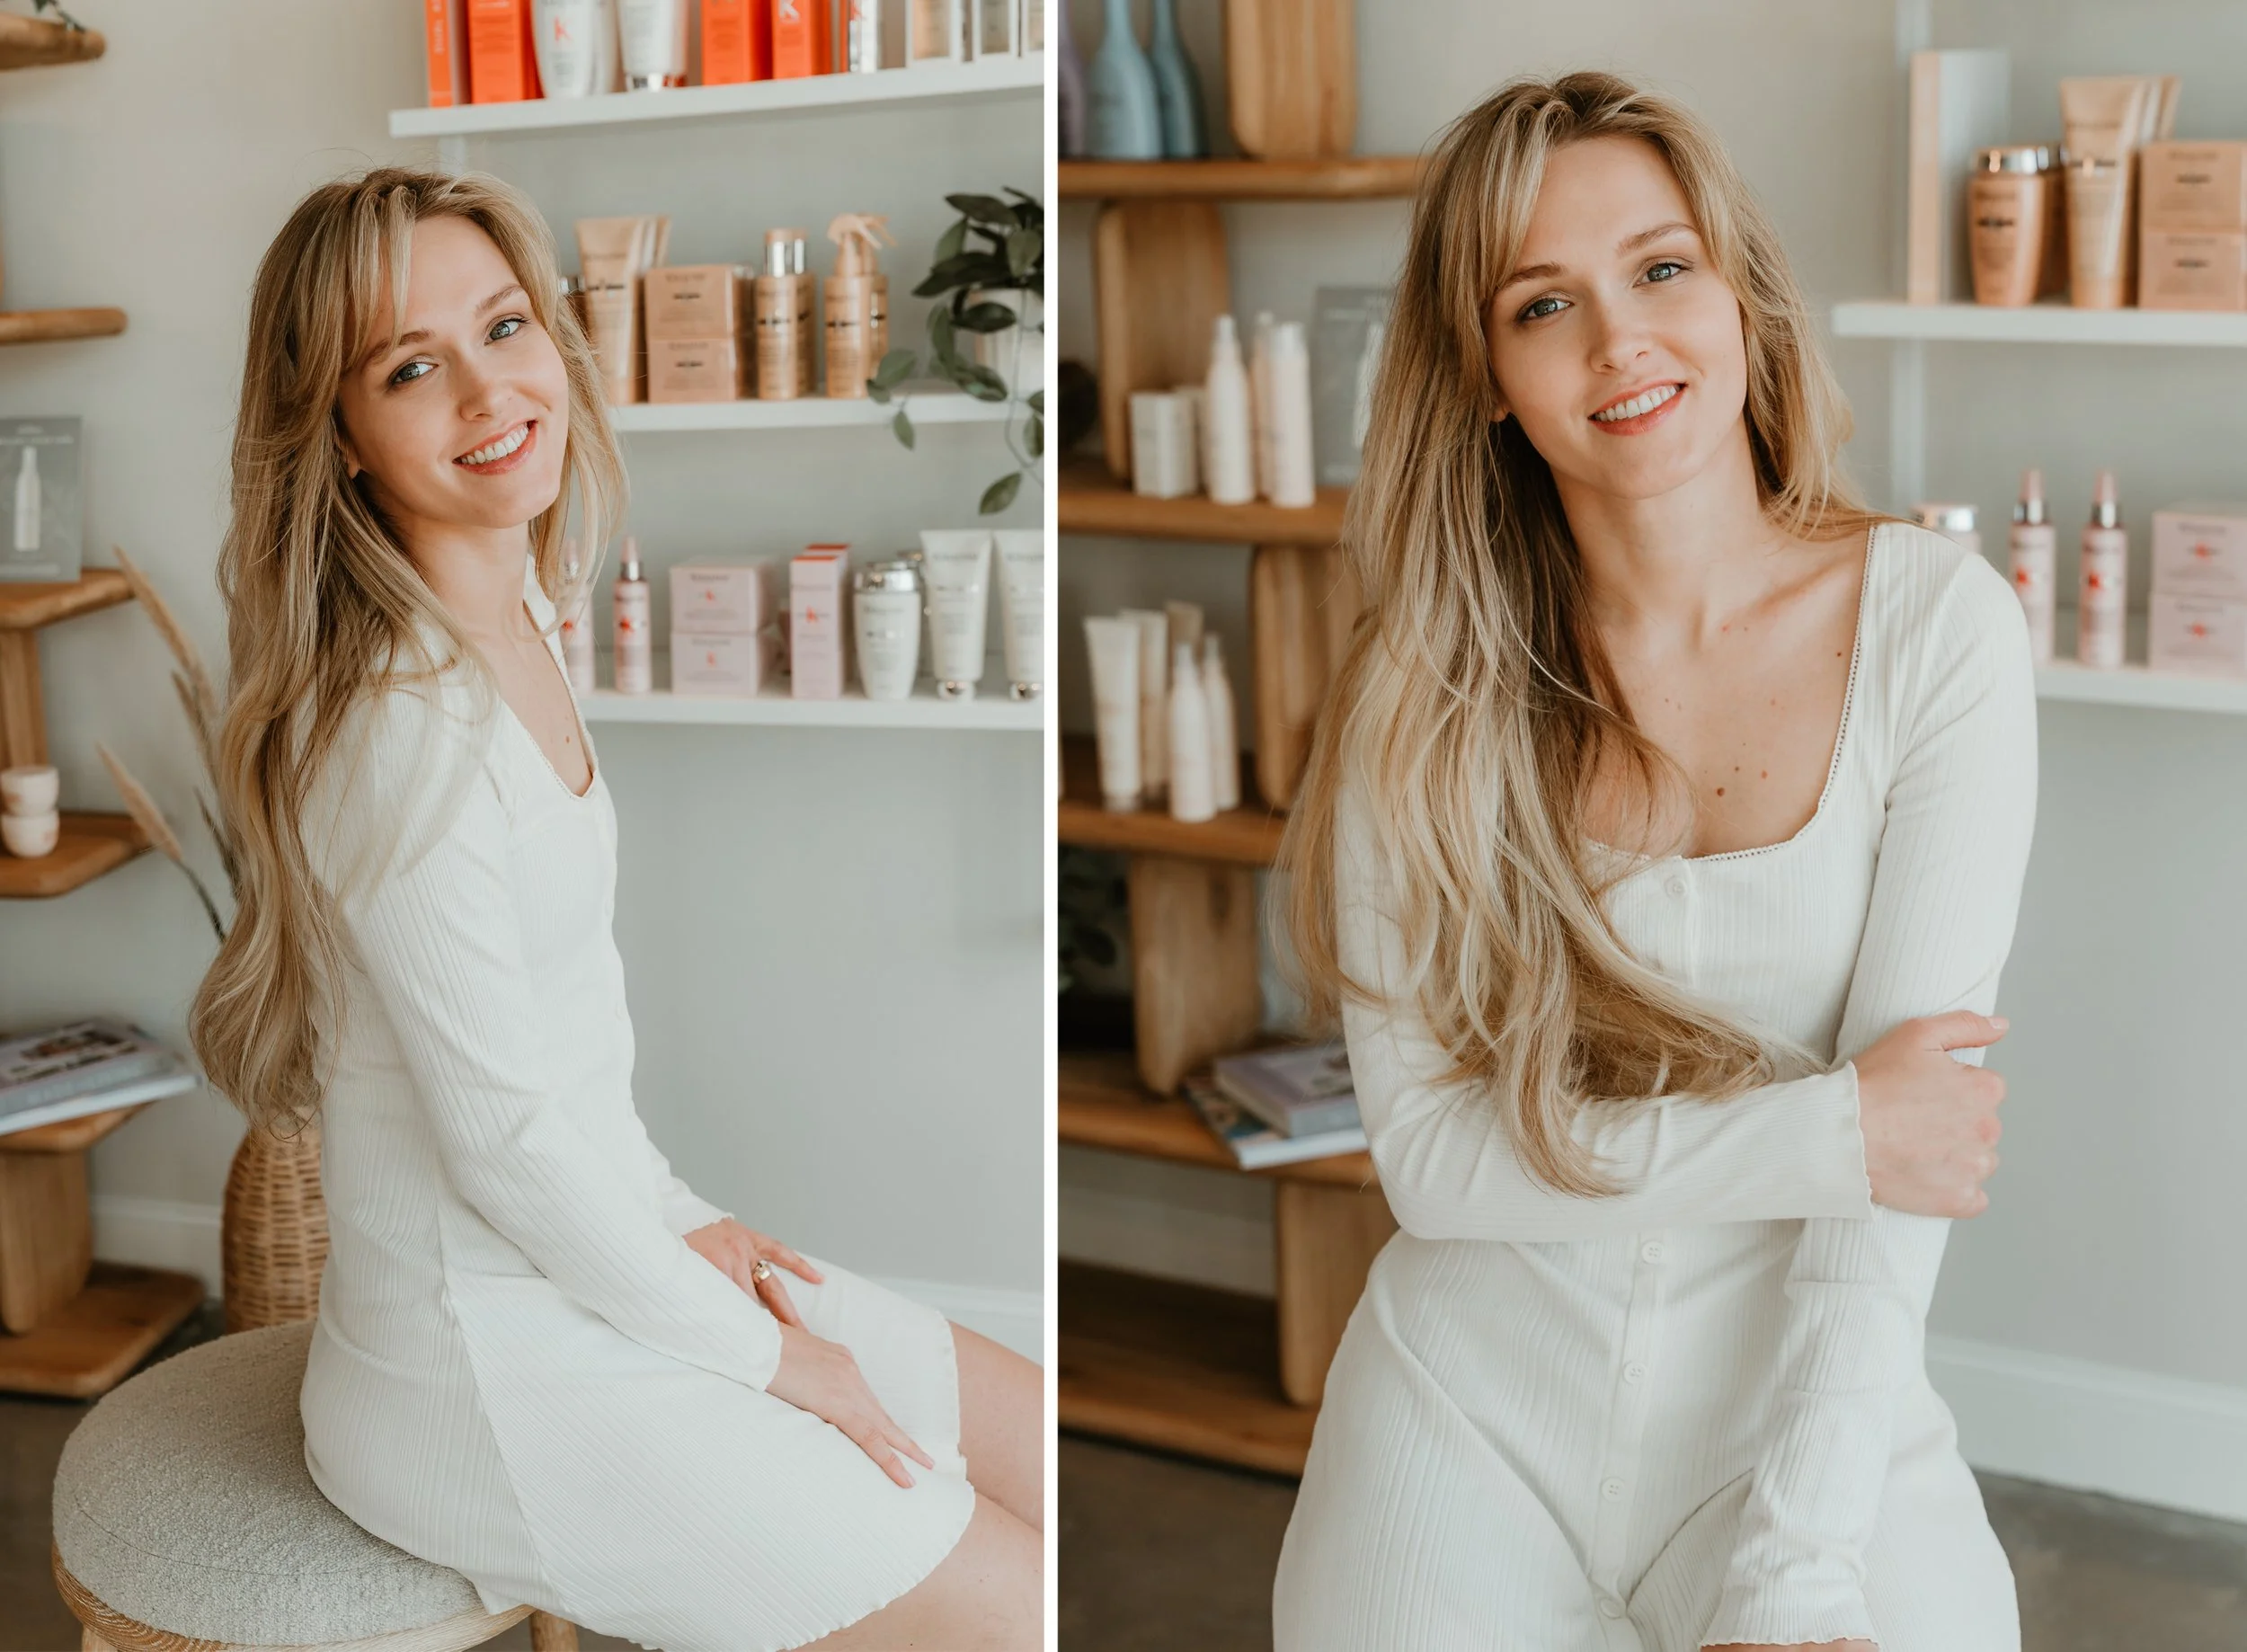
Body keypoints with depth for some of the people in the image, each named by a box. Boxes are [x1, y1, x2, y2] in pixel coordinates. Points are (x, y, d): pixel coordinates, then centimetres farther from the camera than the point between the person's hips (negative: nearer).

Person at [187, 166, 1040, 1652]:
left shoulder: (518, 619, 3)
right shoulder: (408, 730, -26)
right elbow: (504, 1135, -22)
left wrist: (682, 1218, 7)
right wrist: (754, 1352, -12)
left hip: (604, 1249, 9)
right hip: (493, 1377, -9)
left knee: (1046, 1446, 15)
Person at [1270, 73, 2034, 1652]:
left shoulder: (1936, 622, -8)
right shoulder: (1422, 690, -4)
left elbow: (1917, 1122, -13)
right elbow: (1427, 1149, -8)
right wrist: (1827, 1133, -17)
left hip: (1818, 1421, 0)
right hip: (1468, 1420, 1)